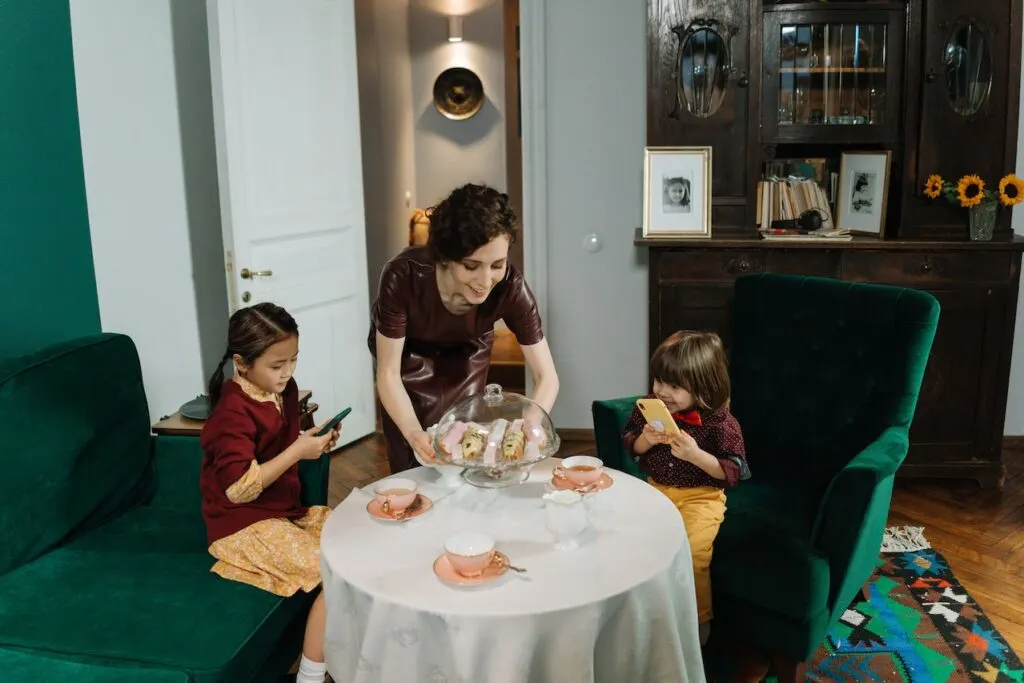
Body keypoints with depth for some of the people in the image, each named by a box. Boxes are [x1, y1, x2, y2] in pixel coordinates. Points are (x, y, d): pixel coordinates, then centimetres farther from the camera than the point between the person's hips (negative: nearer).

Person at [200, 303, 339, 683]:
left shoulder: (284, 390, 3)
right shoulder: (233, 413, -21)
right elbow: (239, 489, -26)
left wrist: (314, 442, -1)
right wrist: (298, 452, -24)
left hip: (288, 510, 9)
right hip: (246, 527, -9)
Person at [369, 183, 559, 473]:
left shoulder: (510, 287, -34)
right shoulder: (403, 277, -39)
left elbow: (547, 378, -26)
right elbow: (388, 373, -31)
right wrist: (413, 432, -48)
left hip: (466, 354, 1)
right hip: (409, 355, -1)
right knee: (415, 467, -1)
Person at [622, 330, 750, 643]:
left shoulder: (721, 423, -16)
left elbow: (733, 471, -12)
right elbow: (631, 447, 10)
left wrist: (696, 455, -27)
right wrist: (645, 440, -14)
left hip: (701, 497, -5)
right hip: (656, 490, 5)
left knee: (691, 552, -23)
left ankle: (698, 621, 2)